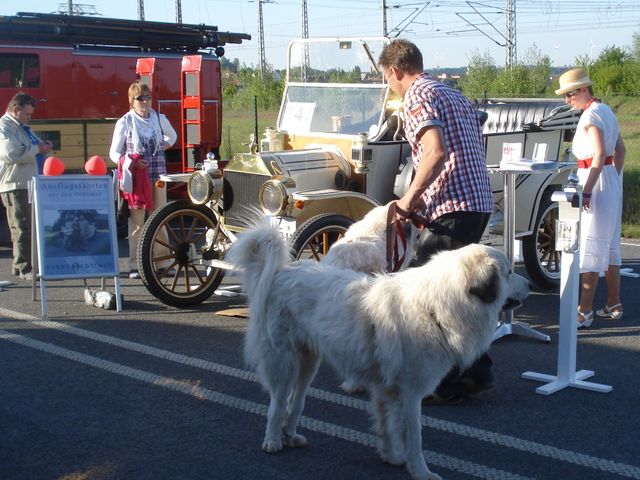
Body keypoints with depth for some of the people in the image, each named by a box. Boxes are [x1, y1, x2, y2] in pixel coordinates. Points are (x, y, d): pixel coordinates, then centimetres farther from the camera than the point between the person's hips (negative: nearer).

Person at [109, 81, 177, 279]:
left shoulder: (159, 119, 8)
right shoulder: (125, 122, -2)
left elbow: (172, 136, 28)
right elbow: (114, 153, 0)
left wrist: (163, 147, 9)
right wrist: (131, 163, -17)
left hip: (157, 176, 3)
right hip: (135, 177, -3)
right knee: (137, 222, -2)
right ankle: (135, 265, 3)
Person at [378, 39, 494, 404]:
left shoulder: (418, 96, -6)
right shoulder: (454, 95, 23)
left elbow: (436, 151, -23)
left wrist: (410, 197, -14)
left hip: (452, 206, -10)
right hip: (480, 202, 10)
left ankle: (445, 385, 4)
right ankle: (477, 371, 23)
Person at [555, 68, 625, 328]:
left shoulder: (591, 114, -14)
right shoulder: (607, 110, 14)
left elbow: (599, 154, -23)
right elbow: (621, 150, 19)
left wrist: (586, 191, -25)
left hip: (596, 180, -10)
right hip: (612, 181, 10)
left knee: (589, 248, -9)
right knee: (609, 245, 15)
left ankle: (584, 312, -8)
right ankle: (614, 304, 23)